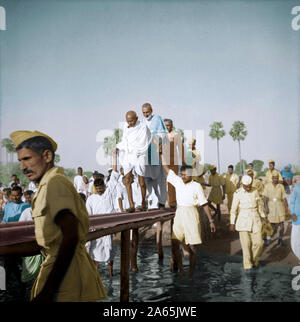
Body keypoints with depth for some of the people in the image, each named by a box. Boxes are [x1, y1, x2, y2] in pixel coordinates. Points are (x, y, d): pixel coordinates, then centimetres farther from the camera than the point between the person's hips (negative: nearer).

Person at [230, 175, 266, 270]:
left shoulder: (255, 192, 2)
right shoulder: (238, 193, -8)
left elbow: (260, 205, 13)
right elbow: (234, 209, -4)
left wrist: (263, 217, 16)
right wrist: (232, 223, -3)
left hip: (255, 221, 3)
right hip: (243, 222, -3)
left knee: (258, 243, -1)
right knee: (246, 244, -2)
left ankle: (254, 260, 24)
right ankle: (247, 265, 12)